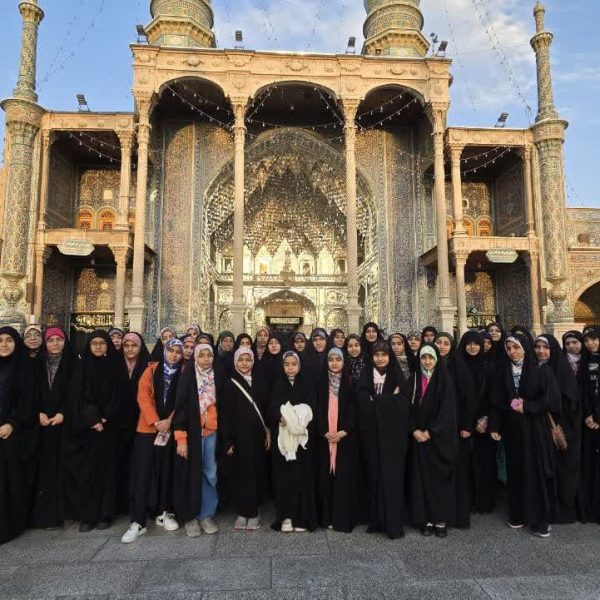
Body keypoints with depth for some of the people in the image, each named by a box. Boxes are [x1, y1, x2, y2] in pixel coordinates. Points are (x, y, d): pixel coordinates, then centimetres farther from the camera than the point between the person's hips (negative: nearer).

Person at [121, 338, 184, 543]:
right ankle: (138, 522, 6)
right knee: (143, 473, 0)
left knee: (166, 471, 9)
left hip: (171, 430, 1)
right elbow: (143, 396, -5)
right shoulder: (151, 369, 3)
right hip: (147, 428, -1)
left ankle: (163, 513, 24)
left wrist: (169, 421, -15)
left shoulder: (184, 373, 4)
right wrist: (156, 421, -14)